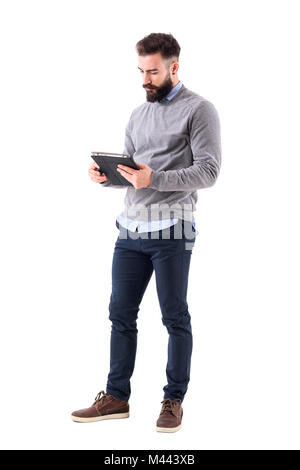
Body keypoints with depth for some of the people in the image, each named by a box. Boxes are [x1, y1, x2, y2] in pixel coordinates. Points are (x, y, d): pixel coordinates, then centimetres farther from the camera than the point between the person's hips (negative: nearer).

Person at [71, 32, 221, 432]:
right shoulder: (138, 115, 19)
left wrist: (153, 179, -22)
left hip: (171, 231, -6)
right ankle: (116, 397, 17)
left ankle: (174, 400, 13)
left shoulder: (199, 110, -3)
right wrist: (105, 176, -1)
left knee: (175, 318, 2)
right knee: (121, 314, 7)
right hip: (130, 228, 6)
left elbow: (208, 171, -12)